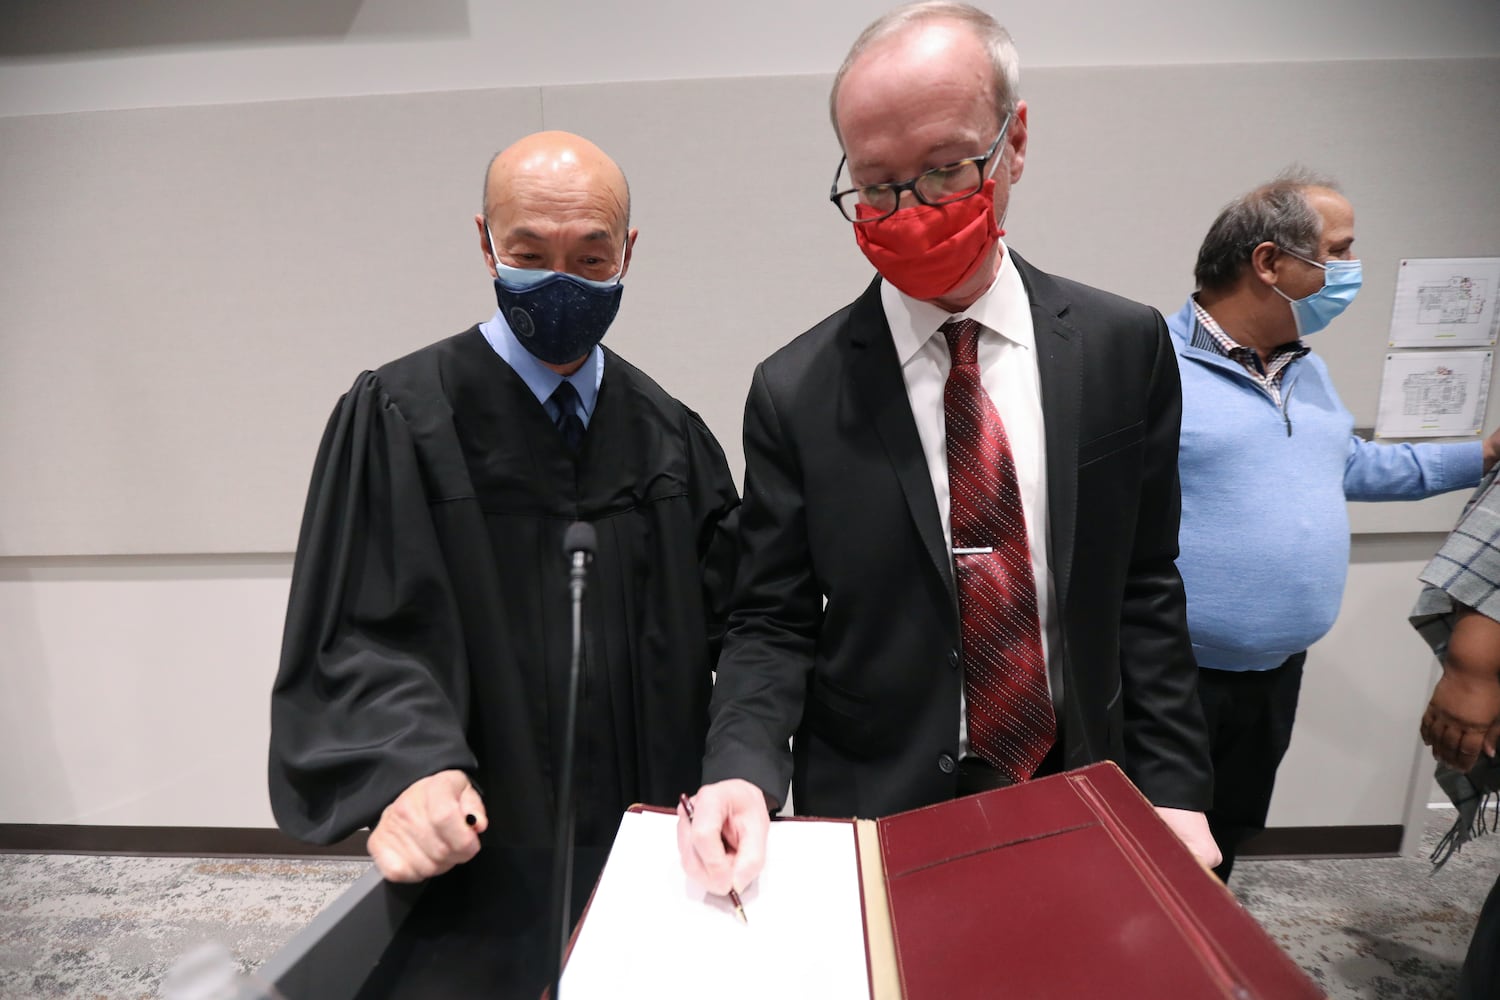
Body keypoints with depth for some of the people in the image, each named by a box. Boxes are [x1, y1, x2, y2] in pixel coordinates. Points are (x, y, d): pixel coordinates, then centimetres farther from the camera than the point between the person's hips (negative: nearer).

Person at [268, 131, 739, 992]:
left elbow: (721, 626, 2)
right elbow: (357, 633, -11)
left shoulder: (670, 434, 4)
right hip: (476, 853, -2)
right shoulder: (398, 417, -7)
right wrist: (410, 772, -27)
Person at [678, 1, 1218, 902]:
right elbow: (772, 623, -7)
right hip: (874, 825, -1)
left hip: (1085, 816, 3)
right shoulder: (797, 391, -12)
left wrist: (1173, 790, -2)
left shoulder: (1126, 347, -6)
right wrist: (745, 771, -23)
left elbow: (1145, 591, 0)